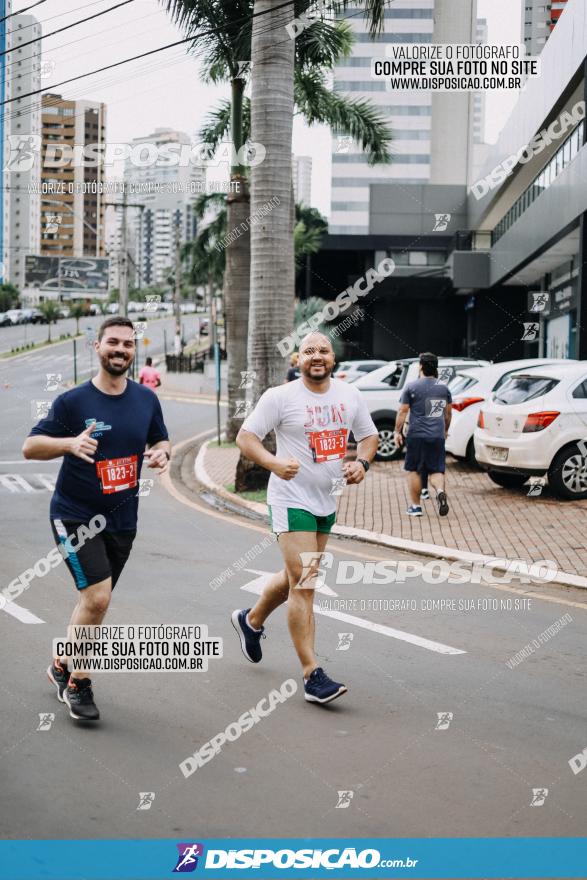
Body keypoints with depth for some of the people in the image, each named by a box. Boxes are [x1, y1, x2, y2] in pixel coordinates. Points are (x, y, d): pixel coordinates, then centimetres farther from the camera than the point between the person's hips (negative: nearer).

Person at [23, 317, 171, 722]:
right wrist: (70, 443, -27)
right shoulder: (73, 401, -10)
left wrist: (162, 452, -9)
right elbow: (30, 446, -8)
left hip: (122, 519, 5)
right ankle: (78, 684, 3)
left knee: (95, 601, 15)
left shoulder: (147, 399, 2)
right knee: (97, 596, -17)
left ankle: (63, 665, 38)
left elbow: (160, 440, 16)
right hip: (74, 515, -5)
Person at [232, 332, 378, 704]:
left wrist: (361, 463, -5)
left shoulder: (350, 396, 5)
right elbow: (246, 436, -8)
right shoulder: (280, 397, -9)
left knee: (298, 577, 20)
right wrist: (274, 463, -26)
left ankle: (252, 621, 47)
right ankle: (313, 676, -10)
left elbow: (369, 436, 17)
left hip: (328, 502, 7)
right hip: (292, 500, -7)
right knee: (303, 583, -13)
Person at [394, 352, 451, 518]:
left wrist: (397, 431, 3)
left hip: (417, 435, -3)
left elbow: (403, 412, -4)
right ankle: (440, 491, -21)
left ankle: (415, 506, 10)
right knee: (436, 470, 8)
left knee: (414, 471, 7)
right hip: (438, 436, 3)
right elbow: (448, 412, 17)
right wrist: (445, 430, 31)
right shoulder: (443, 387, 9)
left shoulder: (411, 387, -4)